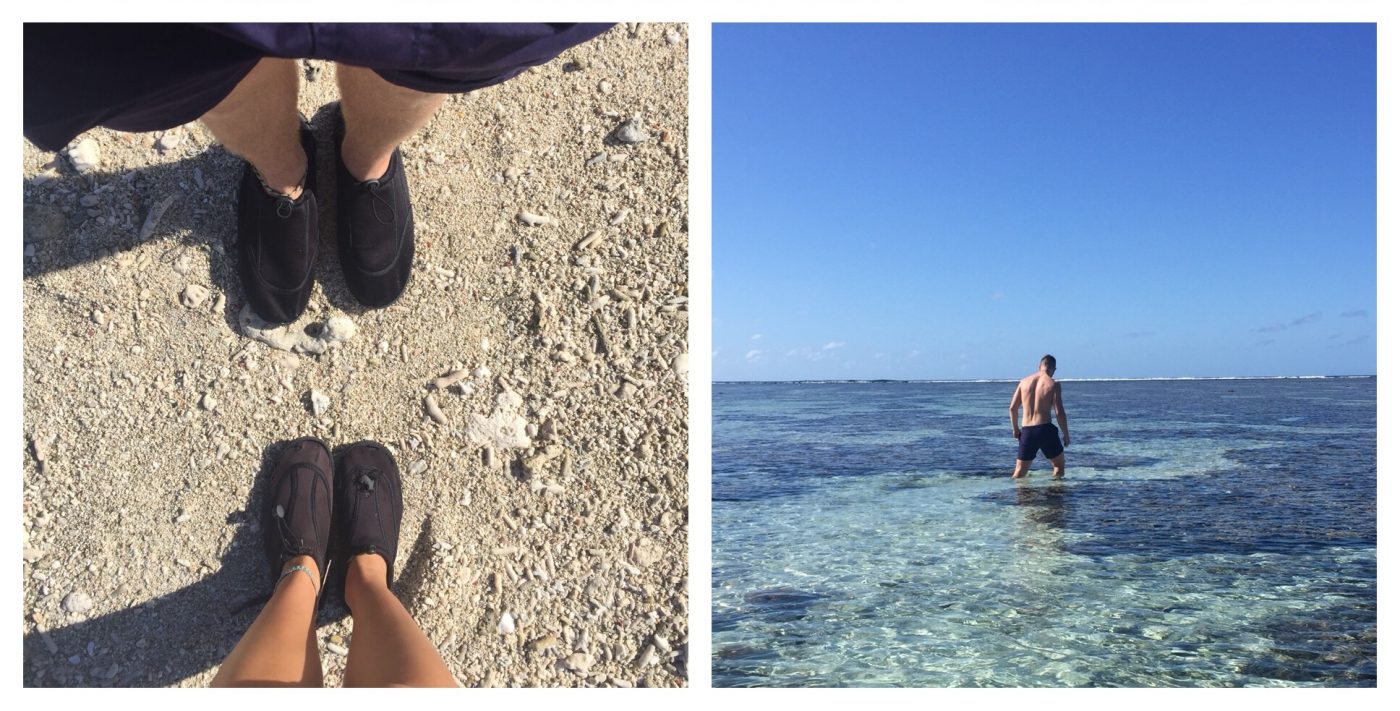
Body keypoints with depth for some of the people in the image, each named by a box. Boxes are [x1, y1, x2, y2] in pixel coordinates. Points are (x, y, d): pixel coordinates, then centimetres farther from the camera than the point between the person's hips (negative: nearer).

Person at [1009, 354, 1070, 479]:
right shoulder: (1053, 384, -3)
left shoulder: (1024, 381, 9)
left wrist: (1015, 429, 19)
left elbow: (1013, 408, 7)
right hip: (1045, 429, -4)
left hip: (1026, 431, 4)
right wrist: (1066, 434, 3)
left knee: (1019, 472, 12)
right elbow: (1059, 413, -8)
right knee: (1059, 466, 15)